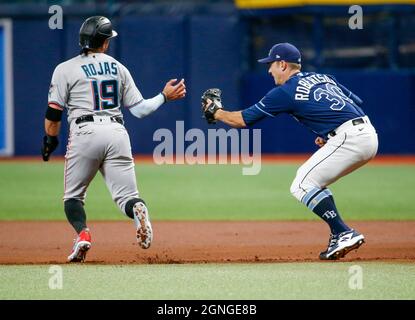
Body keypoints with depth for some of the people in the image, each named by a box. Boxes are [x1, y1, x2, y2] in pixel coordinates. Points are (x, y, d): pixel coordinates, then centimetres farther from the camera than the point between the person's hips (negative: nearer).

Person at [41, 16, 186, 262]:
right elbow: (139, 109, 12)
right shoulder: (118, 68, 14)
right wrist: (165, 96, 27)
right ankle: (138, 209, -35)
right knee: (126, 195, 1)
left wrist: (51, 140, 16)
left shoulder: (66, 70, 4)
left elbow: (54, 113, 1)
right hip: (117, 132, 2)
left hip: (85, 133, -2)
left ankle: (83, 234, -16)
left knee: (73, 197, 11)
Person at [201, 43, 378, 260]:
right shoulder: (322, 77, 22)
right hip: (369, 136, 9)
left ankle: (344, 233, -14)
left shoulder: (285, 92, 0)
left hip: (349, 138, -9)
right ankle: (338, 238, 11)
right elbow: (357, 103, 21)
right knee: (314, 183, 19)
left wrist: (216, 113, 22)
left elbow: (243, 119, 5)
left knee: (302, 185, -5)